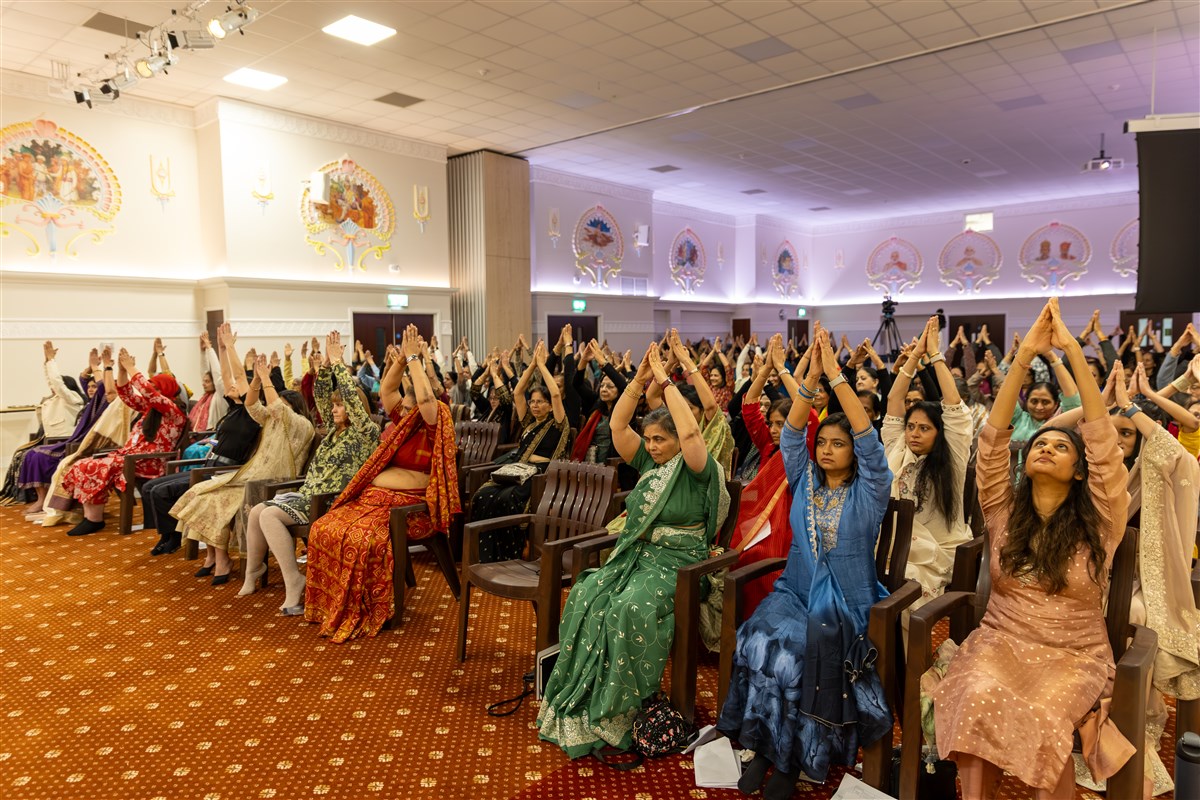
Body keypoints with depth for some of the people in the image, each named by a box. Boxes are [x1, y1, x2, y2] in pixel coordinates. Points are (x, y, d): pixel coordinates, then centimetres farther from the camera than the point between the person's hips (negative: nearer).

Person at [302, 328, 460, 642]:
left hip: (407, 505, -8)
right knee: (323, 530, -12)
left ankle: (369, 611, -15)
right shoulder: (403, 422, 16)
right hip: (370, 497, 8)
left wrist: (414, 358, -13)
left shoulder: (434, 429, -5)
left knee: (361, 539, -32)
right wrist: (401, 358, 4)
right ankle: (329, 605, 0)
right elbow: (386, 389, 16)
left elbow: (426, 397, -22)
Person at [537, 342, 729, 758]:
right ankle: (581, 696, -12)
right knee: (585, 596, -21)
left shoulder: (696, 470, -5)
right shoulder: (647, 463, 12)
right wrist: (638, 382, -4)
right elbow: (617, 425, 5)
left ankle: (620, 708, -16)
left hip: (676, 562, -6)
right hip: (632, 553, 6)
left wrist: (666, 382, -17)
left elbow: (690, 432, -24)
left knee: (631, 609, -33)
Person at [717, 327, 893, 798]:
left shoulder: (868, 491, 2)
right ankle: (765, 747, -11)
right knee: (760, 641, -27)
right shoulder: (804, 482, 12)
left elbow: (869, 439, -12)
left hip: (845, 600, -3)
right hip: (795, 590, 3)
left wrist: (836, 375, -18)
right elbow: (790, 436, -1)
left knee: (795, 649, -29)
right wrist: (811, 378, -12)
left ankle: (791, 758, -11)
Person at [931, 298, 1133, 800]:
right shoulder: (1004, 512, 5)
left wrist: (1074, 353, -14)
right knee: (979, 699, -29)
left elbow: (1104, 440, -10)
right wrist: (1024, 355, -14)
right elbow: (993, 438, -6)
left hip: (1076, 654, -1)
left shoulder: (1099, 522, 1)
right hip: (1000, 641, 1)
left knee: (1044, 718, -30)